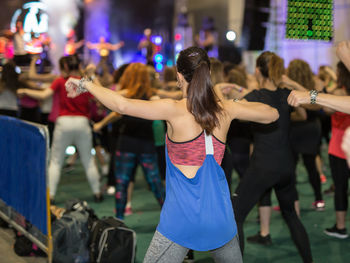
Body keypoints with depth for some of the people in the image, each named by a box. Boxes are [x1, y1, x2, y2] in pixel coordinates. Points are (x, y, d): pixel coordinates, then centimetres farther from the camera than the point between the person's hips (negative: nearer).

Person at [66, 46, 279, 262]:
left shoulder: (175, 110, -13)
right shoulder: (226, 109, -1)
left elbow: (122, 105, -18)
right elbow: (272, 114, 14)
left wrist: (86, 85, -5)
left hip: (183, 218, -4)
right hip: (220, 215, 4)